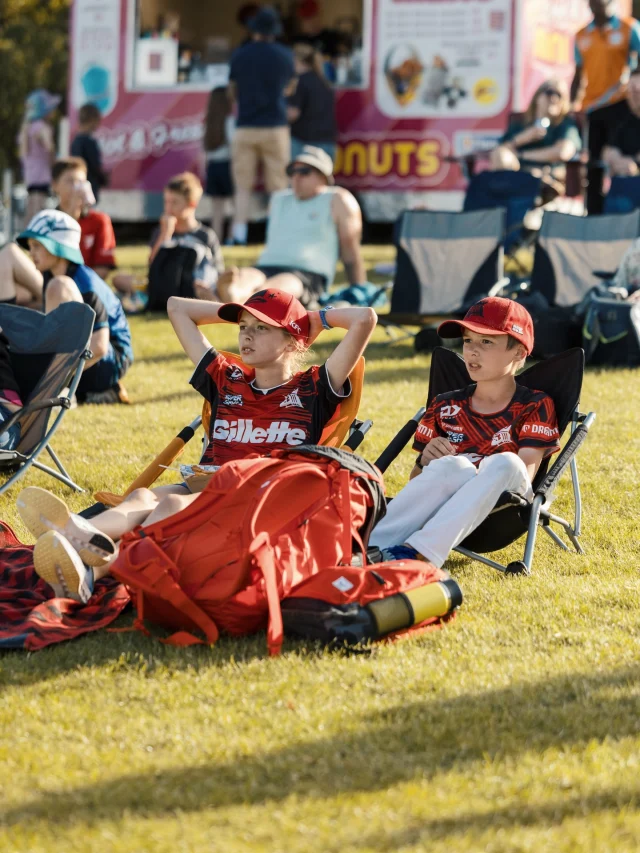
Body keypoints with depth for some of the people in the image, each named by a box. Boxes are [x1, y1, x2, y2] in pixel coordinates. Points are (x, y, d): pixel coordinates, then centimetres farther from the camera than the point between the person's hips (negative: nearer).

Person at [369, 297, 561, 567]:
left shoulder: (535, 407, 13)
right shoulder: (446, 406, 23)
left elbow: (525, 473, -1)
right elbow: (415, 480, 20)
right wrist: (426, 463, -4)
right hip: (441, 506, 2)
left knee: (507, 463, -34)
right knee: (452, 466, -32)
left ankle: (416, 553, -49)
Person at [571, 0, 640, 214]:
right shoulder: (582, 36, 11)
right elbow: (579, 75, 15)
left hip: (619, 105, -4)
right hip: (591, 107, 4)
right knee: (594, 165, 5)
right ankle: (593, 216, 8)